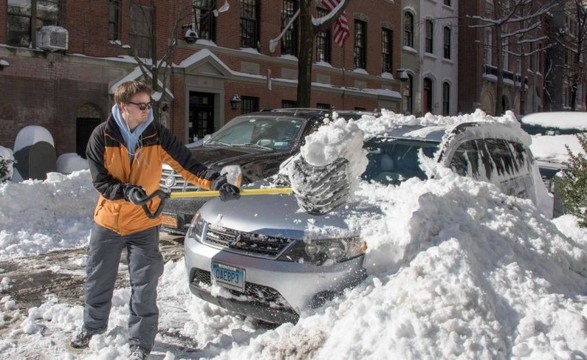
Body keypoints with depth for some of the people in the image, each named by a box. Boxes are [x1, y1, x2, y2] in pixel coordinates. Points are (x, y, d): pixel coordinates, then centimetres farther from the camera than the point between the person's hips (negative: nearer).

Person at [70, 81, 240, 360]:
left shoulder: (158, 135, -11)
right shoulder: (102, 135, -11)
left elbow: (187, 165, -15)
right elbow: (100, 180, -11)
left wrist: (216, 182, -31)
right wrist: (126, 191, -30)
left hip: (143, 224, -1)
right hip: (107, 221, 1)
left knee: (144, 287, 0)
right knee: (98, 280, 18)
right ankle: (92, 326, 42)